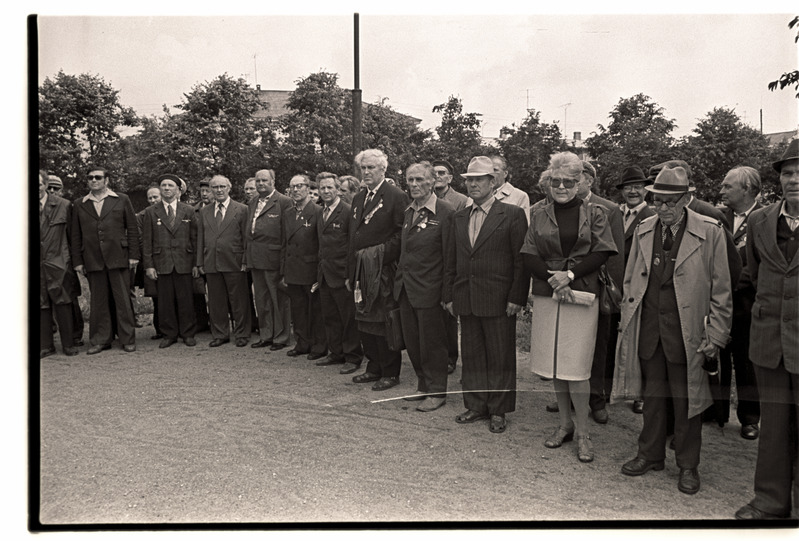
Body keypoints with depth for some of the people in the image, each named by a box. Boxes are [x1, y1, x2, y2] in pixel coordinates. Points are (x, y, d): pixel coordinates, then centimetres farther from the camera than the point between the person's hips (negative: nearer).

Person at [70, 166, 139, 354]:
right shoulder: (79, 205, 12)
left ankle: (127, 339, 10)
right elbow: (76, 235, 12)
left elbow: (132, 229, 5)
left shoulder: (122, 200, 7)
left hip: (118, 258, -2)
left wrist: (133, 255, -1)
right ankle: (101, 340, 15)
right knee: (98, 301, 6)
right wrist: (77, 261, 6)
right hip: (93, 261, 2)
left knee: (123, 300, 1)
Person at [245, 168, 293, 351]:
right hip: (255, 259, 8)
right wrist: (248, 257, 10)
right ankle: (266, 335, 25)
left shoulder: (283, 202, -7)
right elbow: (249, 231, 17)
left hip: (274, 257, -7)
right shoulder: (252, 204, 17)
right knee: (261, 300, 14)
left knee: (279, 299, 2)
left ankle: (281, 337, 12)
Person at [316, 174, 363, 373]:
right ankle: (337, 353, 25)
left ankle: (353, 357, 10)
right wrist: (320, 271, 14)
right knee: (329, 317, 14)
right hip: (324, 274, 8)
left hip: (342, 274, -8)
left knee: (349, 317, 1)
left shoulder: (348, 211, -10)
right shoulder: (320, 214, 15)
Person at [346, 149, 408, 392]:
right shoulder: (358, 198, 17)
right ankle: (374, 368, 24)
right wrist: (350, 273, 15)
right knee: (365, 322, 11)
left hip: (384, 271, -7)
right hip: (361, 271, 7)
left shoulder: (396, 196, -6)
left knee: (383, 323, -2)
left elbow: (402, 234, -12)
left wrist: (378, 252, -16)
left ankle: (390, 373, 10)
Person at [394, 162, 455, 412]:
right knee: (412, 342, 14)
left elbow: (450, 256, -14)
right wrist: (400, 274, 11)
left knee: (432, 342, 4)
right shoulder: (409, 211, 11)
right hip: (406, 287, 7)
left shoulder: (445, 212, -13)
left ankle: (436, 392, 19)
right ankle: (423, 385, 31)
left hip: (429, 289, -7)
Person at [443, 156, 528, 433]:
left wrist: (516, 297, -12)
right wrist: (448, 295, 10)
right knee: (471, 355, 12)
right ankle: (476, 405, 26)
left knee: (500, 357, 5)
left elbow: (521, 260, -7)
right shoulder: (459, 217, 13)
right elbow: (451, 259, 15)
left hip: (498, 301, -5)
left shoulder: (512, 215, -4)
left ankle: (498, 410, 17)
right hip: (466, 300, 5)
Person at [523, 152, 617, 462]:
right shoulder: (540, 215, 10)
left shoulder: (595, 214, 4)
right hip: (546, 296, 3)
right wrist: (554, 279, -13)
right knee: (554, 364, 9)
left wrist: (570, 274, -16)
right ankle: (565, 423, 25)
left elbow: (601, 254, -4)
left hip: (581, 296, -3)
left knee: (576, 367, -6)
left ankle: (582, 433, 8)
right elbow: (529, 258, 3)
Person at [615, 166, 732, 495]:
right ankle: (650, 455, 31)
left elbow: (721, 290, -4)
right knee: (652, 395, 14)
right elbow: (630, 280, 13)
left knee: (686, 399, 7)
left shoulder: (710, 232, -6)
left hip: (686, 331, -3)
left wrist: (715, 335, -7)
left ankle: (688, 465, 25)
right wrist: (627, 320, 8)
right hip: (648, 329, 3)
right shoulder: (643, 230, 6)